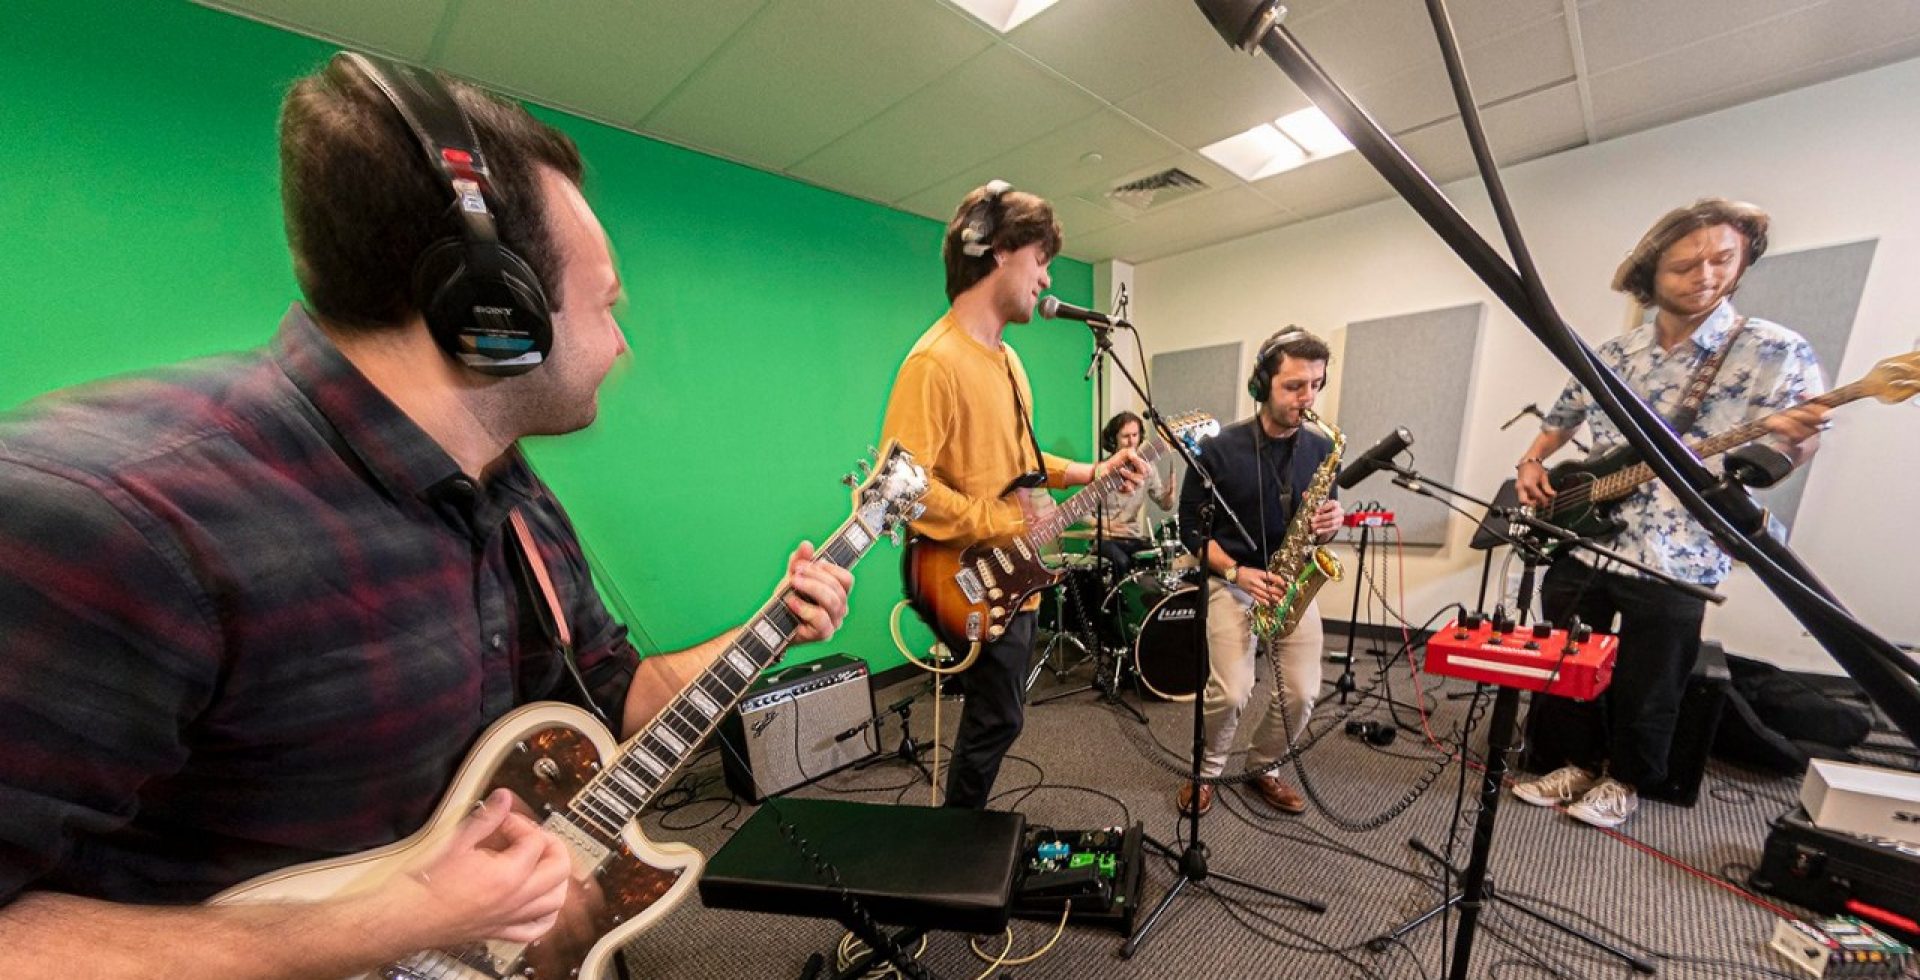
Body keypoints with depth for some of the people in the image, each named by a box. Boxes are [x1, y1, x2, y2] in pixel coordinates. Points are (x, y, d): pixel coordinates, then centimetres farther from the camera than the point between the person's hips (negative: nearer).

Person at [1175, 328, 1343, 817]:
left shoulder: (1322, 449, 3)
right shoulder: (1219, 449, -11)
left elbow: (1319, 526, 13)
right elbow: (1191, 528, -6)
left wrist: (1330, 523, -10)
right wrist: (1236, 572, -18)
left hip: (1293, 583, 5)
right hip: (1231, 582, -4)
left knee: (1302, 693, -2)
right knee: (1231, 692, -13)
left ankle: (1262, 767, 28)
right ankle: (1205, 771, 16)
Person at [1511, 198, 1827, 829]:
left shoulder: (1776, 353, -5)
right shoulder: (1610, 356, 6)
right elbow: (1559, 421, 19)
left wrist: (1791, 444, -29)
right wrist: (1532, 463, 1)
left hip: (1674, 563, -3)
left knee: (1646, 689, 11)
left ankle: (1624, 780, 34)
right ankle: (1582, 763, 34)